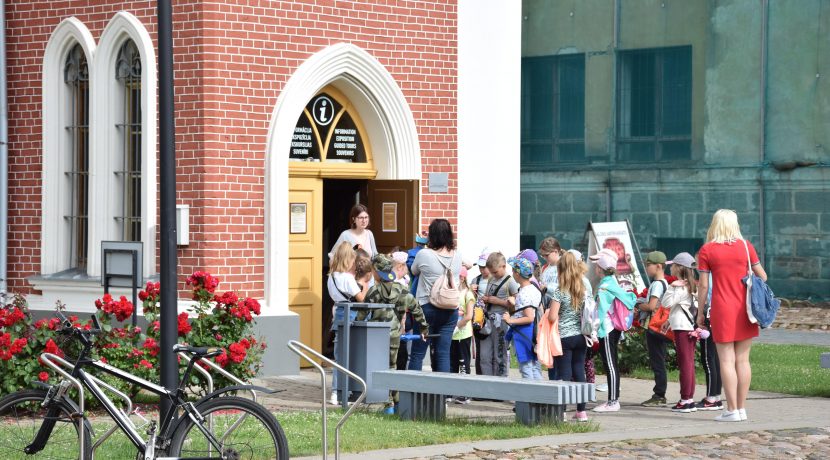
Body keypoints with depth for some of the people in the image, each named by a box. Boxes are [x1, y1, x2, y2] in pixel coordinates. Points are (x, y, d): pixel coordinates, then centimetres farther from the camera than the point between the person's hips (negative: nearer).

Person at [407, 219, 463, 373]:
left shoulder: (424, 255, -10)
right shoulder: (457, 256, 0)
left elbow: (414, 271, 8)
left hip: (427, 307, -3)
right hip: (451, 310, 3)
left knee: (417, 354, 2)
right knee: (444, 353, 5)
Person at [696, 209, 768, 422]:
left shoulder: (707, 250, -4)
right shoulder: (745, 246, 2)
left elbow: (703, 285, -5)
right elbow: (762, 276, 7)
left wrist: (700, 313, 4)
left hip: (722, 310, -3)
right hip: (745, 309, 3)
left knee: (727, 360, -2)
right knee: (743, 359, 8)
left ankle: (732, 410, -5)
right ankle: (741, 408, 11)